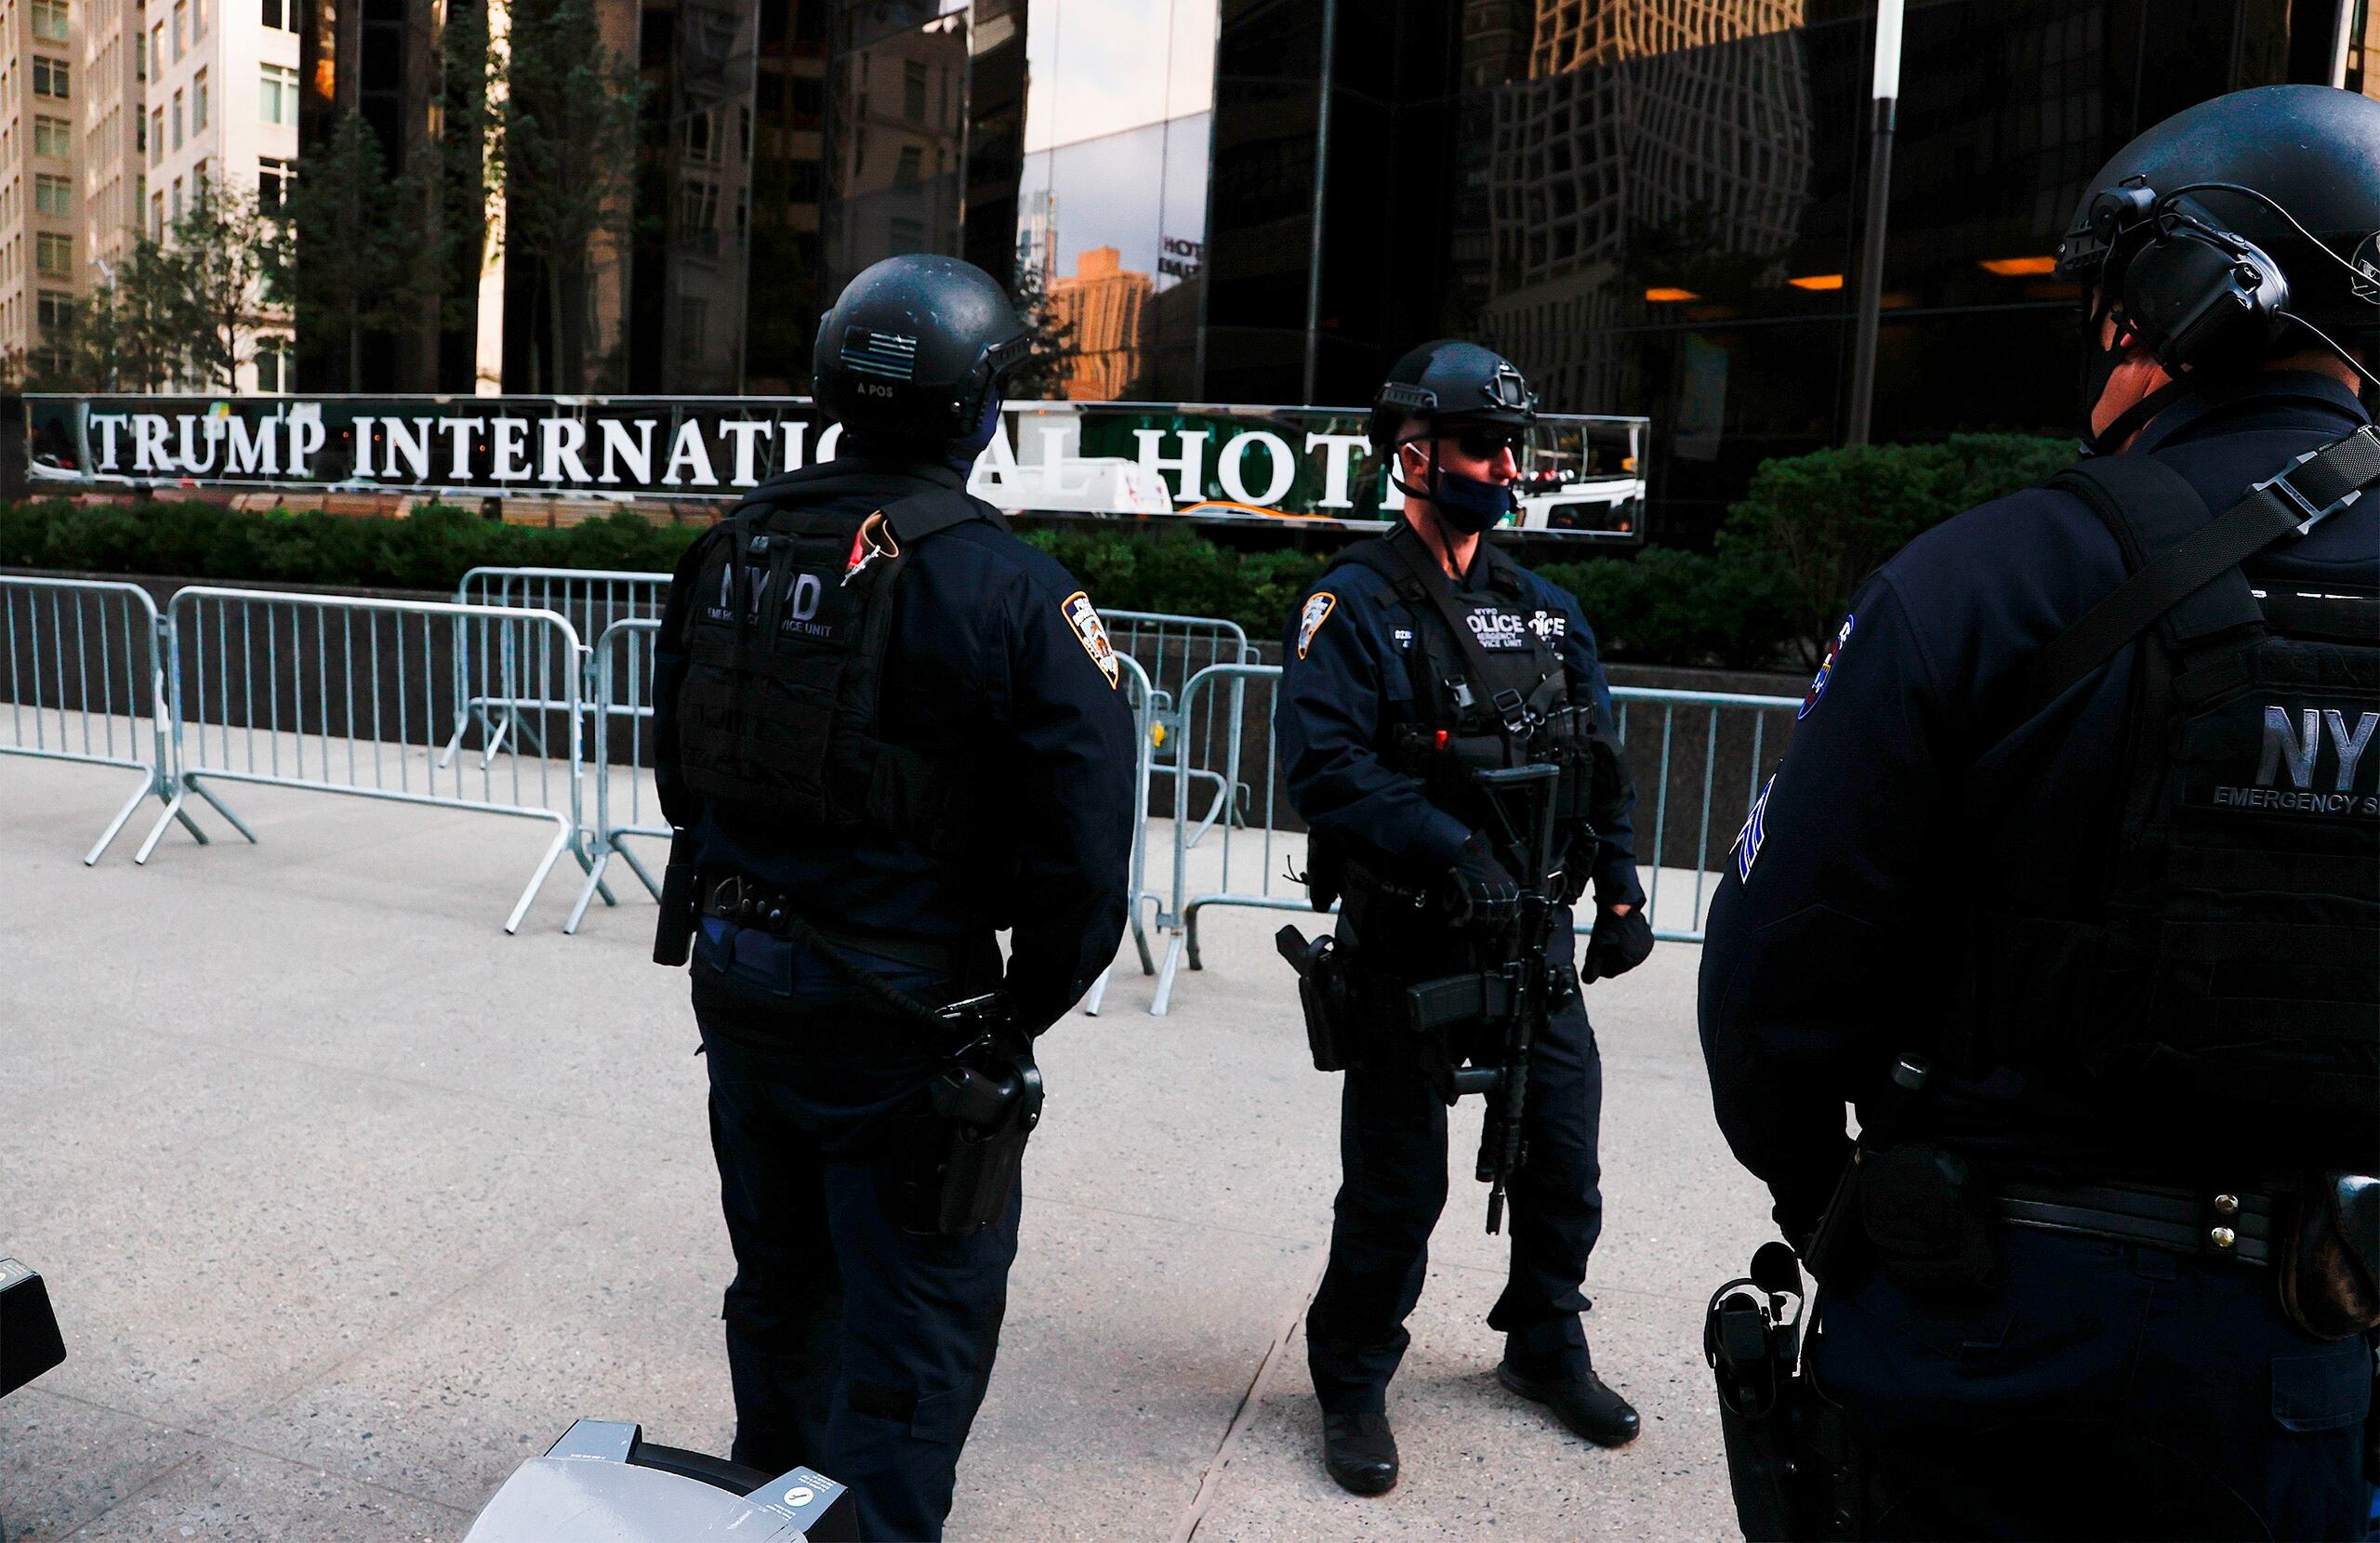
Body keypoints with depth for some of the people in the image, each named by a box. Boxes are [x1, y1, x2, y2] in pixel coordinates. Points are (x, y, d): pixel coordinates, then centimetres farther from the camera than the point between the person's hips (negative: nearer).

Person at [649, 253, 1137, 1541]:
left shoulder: (732, 549, 0)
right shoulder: (1008, 588, -18)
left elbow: (675, 760, 11)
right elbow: (1087, 838, -20)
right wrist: (1023, 1018, -6)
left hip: (733, 977, 7)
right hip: (899, 1014, -7)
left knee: (780, 1264, 26)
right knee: (920, 1311, 11)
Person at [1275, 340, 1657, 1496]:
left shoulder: (1546, 611, 11)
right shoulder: (1354, 605, -9)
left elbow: (1601, 764, 15)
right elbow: (1326, 767, -21)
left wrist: (1619, 893, 8)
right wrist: (1451, 851, -29)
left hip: (1536, 937, 6)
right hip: (1408, 946, -5)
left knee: (1563, 1163, 15)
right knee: (1396, 1185, 5)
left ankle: (1545, 1346, 40)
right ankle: (1353, 1383, 26)